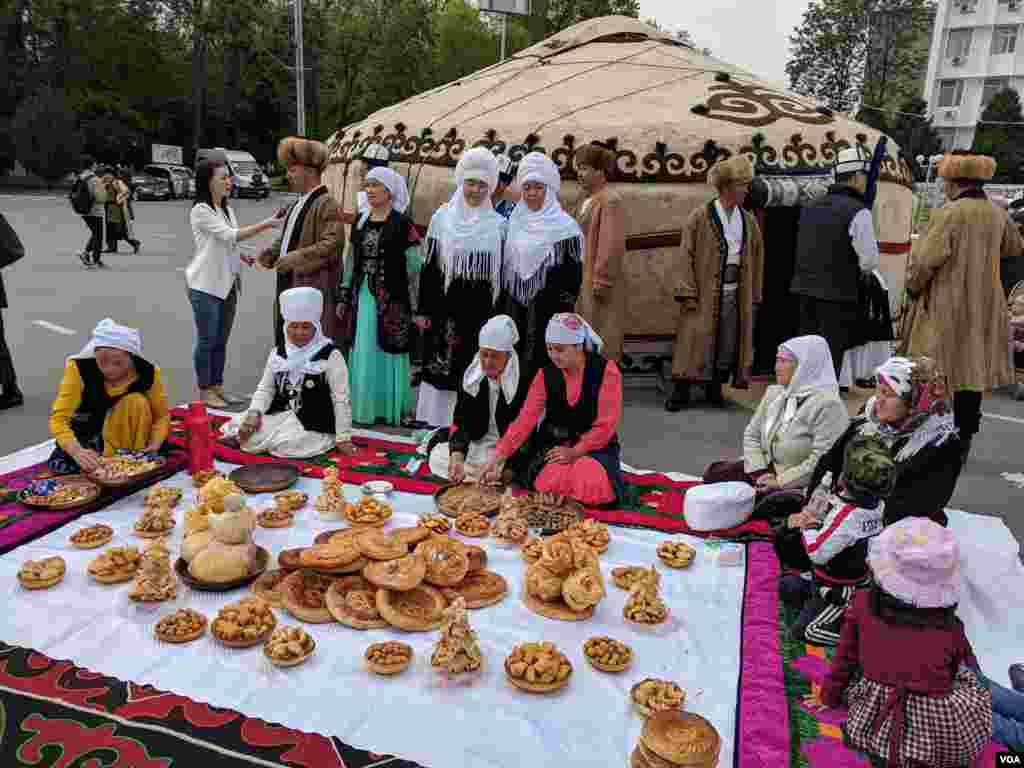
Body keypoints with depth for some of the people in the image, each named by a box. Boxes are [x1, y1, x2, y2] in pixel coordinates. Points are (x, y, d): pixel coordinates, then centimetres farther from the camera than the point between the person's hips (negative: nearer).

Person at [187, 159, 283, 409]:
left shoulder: (227, 210, 13)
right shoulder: (200, 211, -12)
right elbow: (230, 236, -21)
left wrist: (243, 257, 2)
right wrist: (266, 224, -24)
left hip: (227, 283, 7)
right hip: (206, 286, -7)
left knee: (221, 341, 13)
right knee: (207, 340, 0)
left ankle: (217, 387, 22)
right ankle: (205, 391, 9)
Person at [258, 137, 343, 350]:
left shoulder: (326, 204, -13)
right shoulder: (299, 203, 17)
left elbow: (330, 244, -21)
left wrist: (296, 257, -23)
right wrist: (271, 252, 8)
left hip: (313, 286, -9)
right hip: (289, 283, 9)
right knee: (287, 339, 13)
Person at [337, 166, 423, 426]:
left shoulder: (402, 225, -7)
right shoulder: (360, 223, 11)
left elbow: (415, 268, -8)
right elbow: (352, 263, 17)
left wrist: (417, 307, -10)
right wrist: (343, 298, 15)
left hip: (391, 300, -6)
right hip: (362, 297, 6)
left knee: (388, 352, 2)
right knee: (362, 352, 11)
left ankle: (390, 408, 16)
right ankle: (363, 407, 24)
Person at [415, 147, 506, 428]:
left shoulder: (498, 224, 4)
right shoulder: (442, 217, 3)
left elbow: (501, 275, 7)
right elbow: (429, 268, 3)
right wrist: (423, 310, -1)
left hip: (481, 310, 1)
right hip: (445, 306, 0)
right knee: (439, 368, 3)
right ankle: (434, 422, 17)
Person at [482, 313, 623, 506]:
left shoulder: (606, 370, -11)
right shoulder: (546, 374, -1)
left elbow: (606, 424, -12)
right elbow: (525, 419, -9)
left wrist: (575, 451, -22)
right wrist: (498, 457, -19)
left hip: (594, 446, -1)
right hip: (555, 445, 2)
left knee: (592, 486, -29)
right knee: (551, 481, -29)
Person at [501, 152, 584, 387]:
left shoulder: (565, 227, -7)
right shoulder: (515, 222, 10)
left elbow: (572, 278, -8)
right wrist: (501, 308, 12)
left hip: (546, 313, -5)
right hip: (514, 310, 5)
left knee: (540, 369, -4)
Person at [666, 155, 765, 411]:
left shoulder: (748, 222, 11)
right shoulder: (700, 217, -3)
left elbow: (757, 260, 14)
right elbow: (686, 256, -6)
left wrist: (754, 297, 11)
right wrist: (688, 293, -13)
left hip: (736, 293, 5)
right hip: (705, 291, -4)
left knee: (729, 342, 6)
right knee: (696, 340, -5)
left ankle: (715, 389, 19)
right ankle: (681, 392, 3)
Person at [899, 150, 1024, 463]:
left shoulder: (948, 213, -14)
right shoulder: (997, 214, 7)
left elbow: (925, 260, -19)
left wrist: (912, 288, -3)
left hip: (945, 308, -6)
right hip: (984, 307, 6)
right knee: (972, 373, 11)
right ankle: (963, 442, 17)